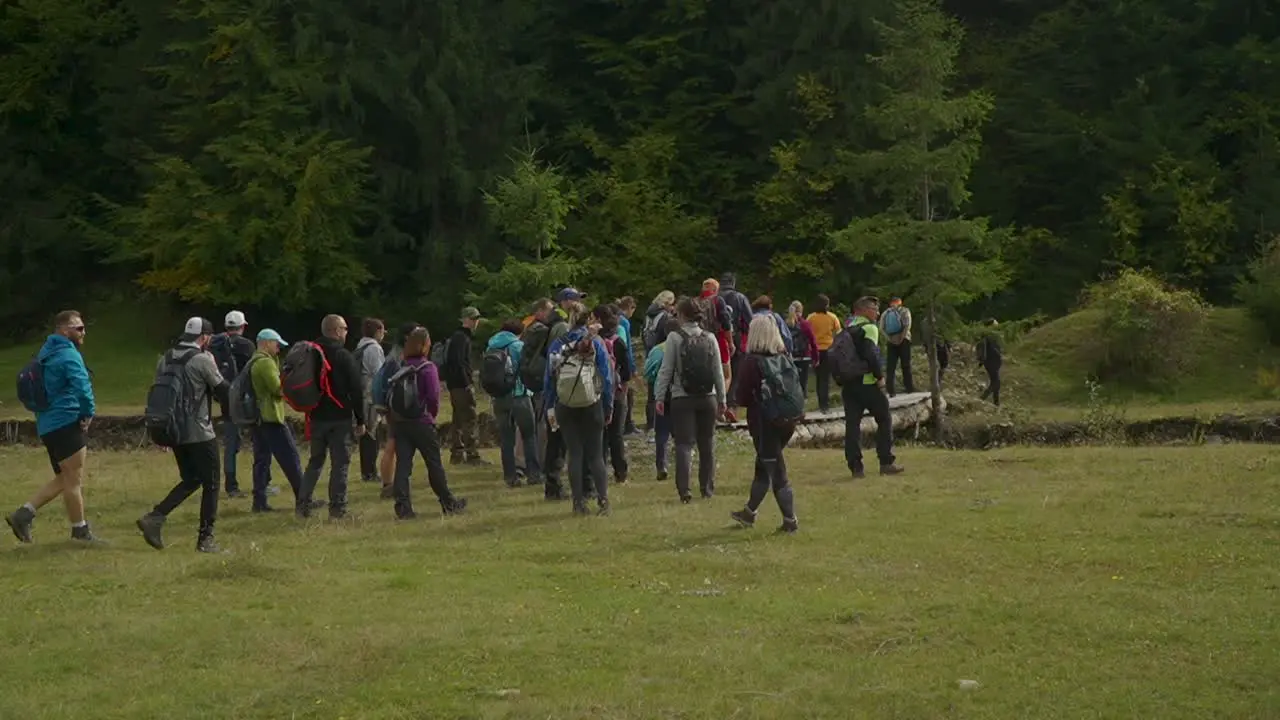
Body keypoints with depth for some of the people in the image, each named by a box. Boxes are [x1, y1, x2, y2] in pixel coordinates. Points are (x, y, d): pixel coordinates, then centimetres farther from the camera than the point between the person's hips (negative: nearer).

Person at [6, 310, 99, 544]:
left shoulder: (46, 355, 17)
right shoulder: (68, 355, -13)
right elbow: (82, 387, -26)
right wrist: (88, 413, -9)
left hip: (48, 426, 9)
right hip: (67, 423, -9)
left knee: (64, 479, 15)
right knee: (74, 479, -1)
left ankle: (24, 514, 8)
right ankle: (80, 530, 6)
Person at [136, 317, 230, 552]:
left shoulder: (164, 360, 7)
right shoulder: (203, 360, -12)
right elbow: (222, 390, -6)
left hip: (174, 431, 7)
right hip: (200, 433, -7)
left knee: (190, 480, 19)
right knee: (210, 484, 5)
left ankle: (155, 518, 3)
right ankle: (205, 538, 4)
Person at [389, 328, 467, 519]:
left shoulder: (400, 367, 4)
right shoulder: (427, 368, -9)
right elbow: (433, 396, -15)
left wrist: (394, 414, 10)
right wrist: (433, 414, 2)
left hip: (399, 421, 4)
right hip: (421, 422, -4)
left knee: (402, 464, 2)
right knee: (434, 463, 8)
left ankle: (403, 507, -5)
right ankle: (448, 503, 18)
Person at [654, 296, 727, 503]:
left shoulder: (675, 338, -8)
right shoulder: (709, 338, 2)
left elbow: (666, 370, -7)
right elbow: (718, 371, 5)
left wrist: (660, 397, -1)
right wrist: (721, 399, 12)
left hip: (682, 399, -3)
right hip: (707, 398, 3)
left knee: (684, 444, -1)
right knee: (707, 444, 13)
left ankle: (684, 490, -11)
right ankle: (707, 488, 17)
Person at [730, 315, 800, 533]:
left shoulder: (751, 362, -16)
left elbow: (743, 398, -12)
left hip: (763, 423, -6)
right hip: (786, 421, 6)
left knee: (777, 473, -1)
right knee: (763, 466, 20)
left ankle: (790, 519, -1)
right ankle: (750, 511, 34)